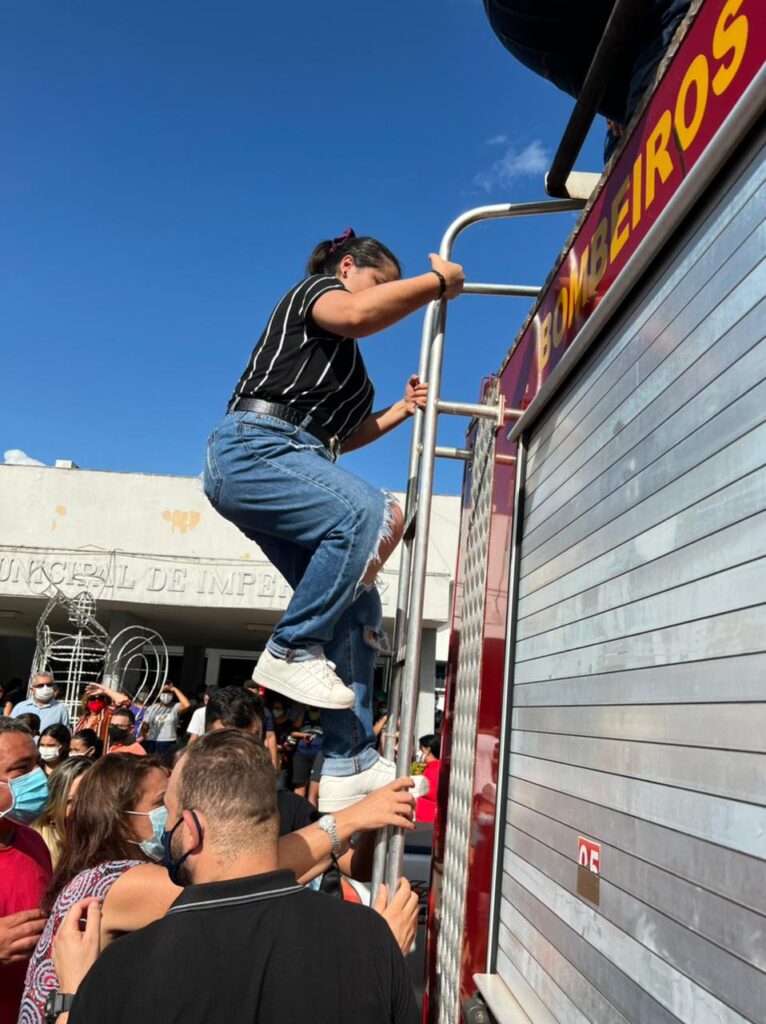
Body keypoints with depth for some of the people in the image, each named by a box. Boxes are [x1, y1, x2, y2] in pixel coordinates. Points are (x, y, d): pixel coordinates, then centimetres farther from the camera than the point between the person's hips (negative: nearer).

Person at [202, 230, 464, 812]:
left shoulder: (341, 356, 33)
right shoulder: (317, 290, 7)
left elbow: (341, 436, 37)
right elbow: (360, 314, -18)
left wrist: (401, 412, 27)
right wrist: (437, 281, -8)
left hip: (287, 462, 10)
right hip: (254, 447, -9)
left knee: (356, 607, -3)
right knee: (370, 512, -33)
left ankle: (350, 763, -4)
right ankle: (292, 651, -22)